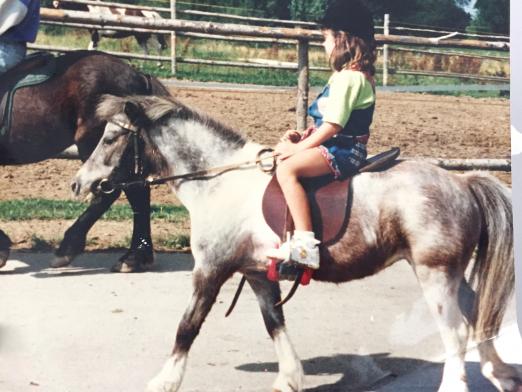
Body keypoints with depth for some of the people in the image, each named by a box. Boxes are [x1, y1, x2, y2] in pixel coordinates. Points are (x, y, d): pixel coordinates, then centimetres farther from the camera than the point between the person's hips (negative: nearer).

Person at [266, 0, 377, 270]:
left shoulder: (348, 77, -16)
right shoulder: (356, 75, 17)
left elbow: (333, 125, -21)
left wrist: (298, 148, -15)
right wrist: (304, 137, 9)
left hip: (343, 150, -12)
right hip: (340, 146, 12)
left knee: (286, 168, -29)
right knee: (284, 161, 20)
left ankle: (305, 243, -36)